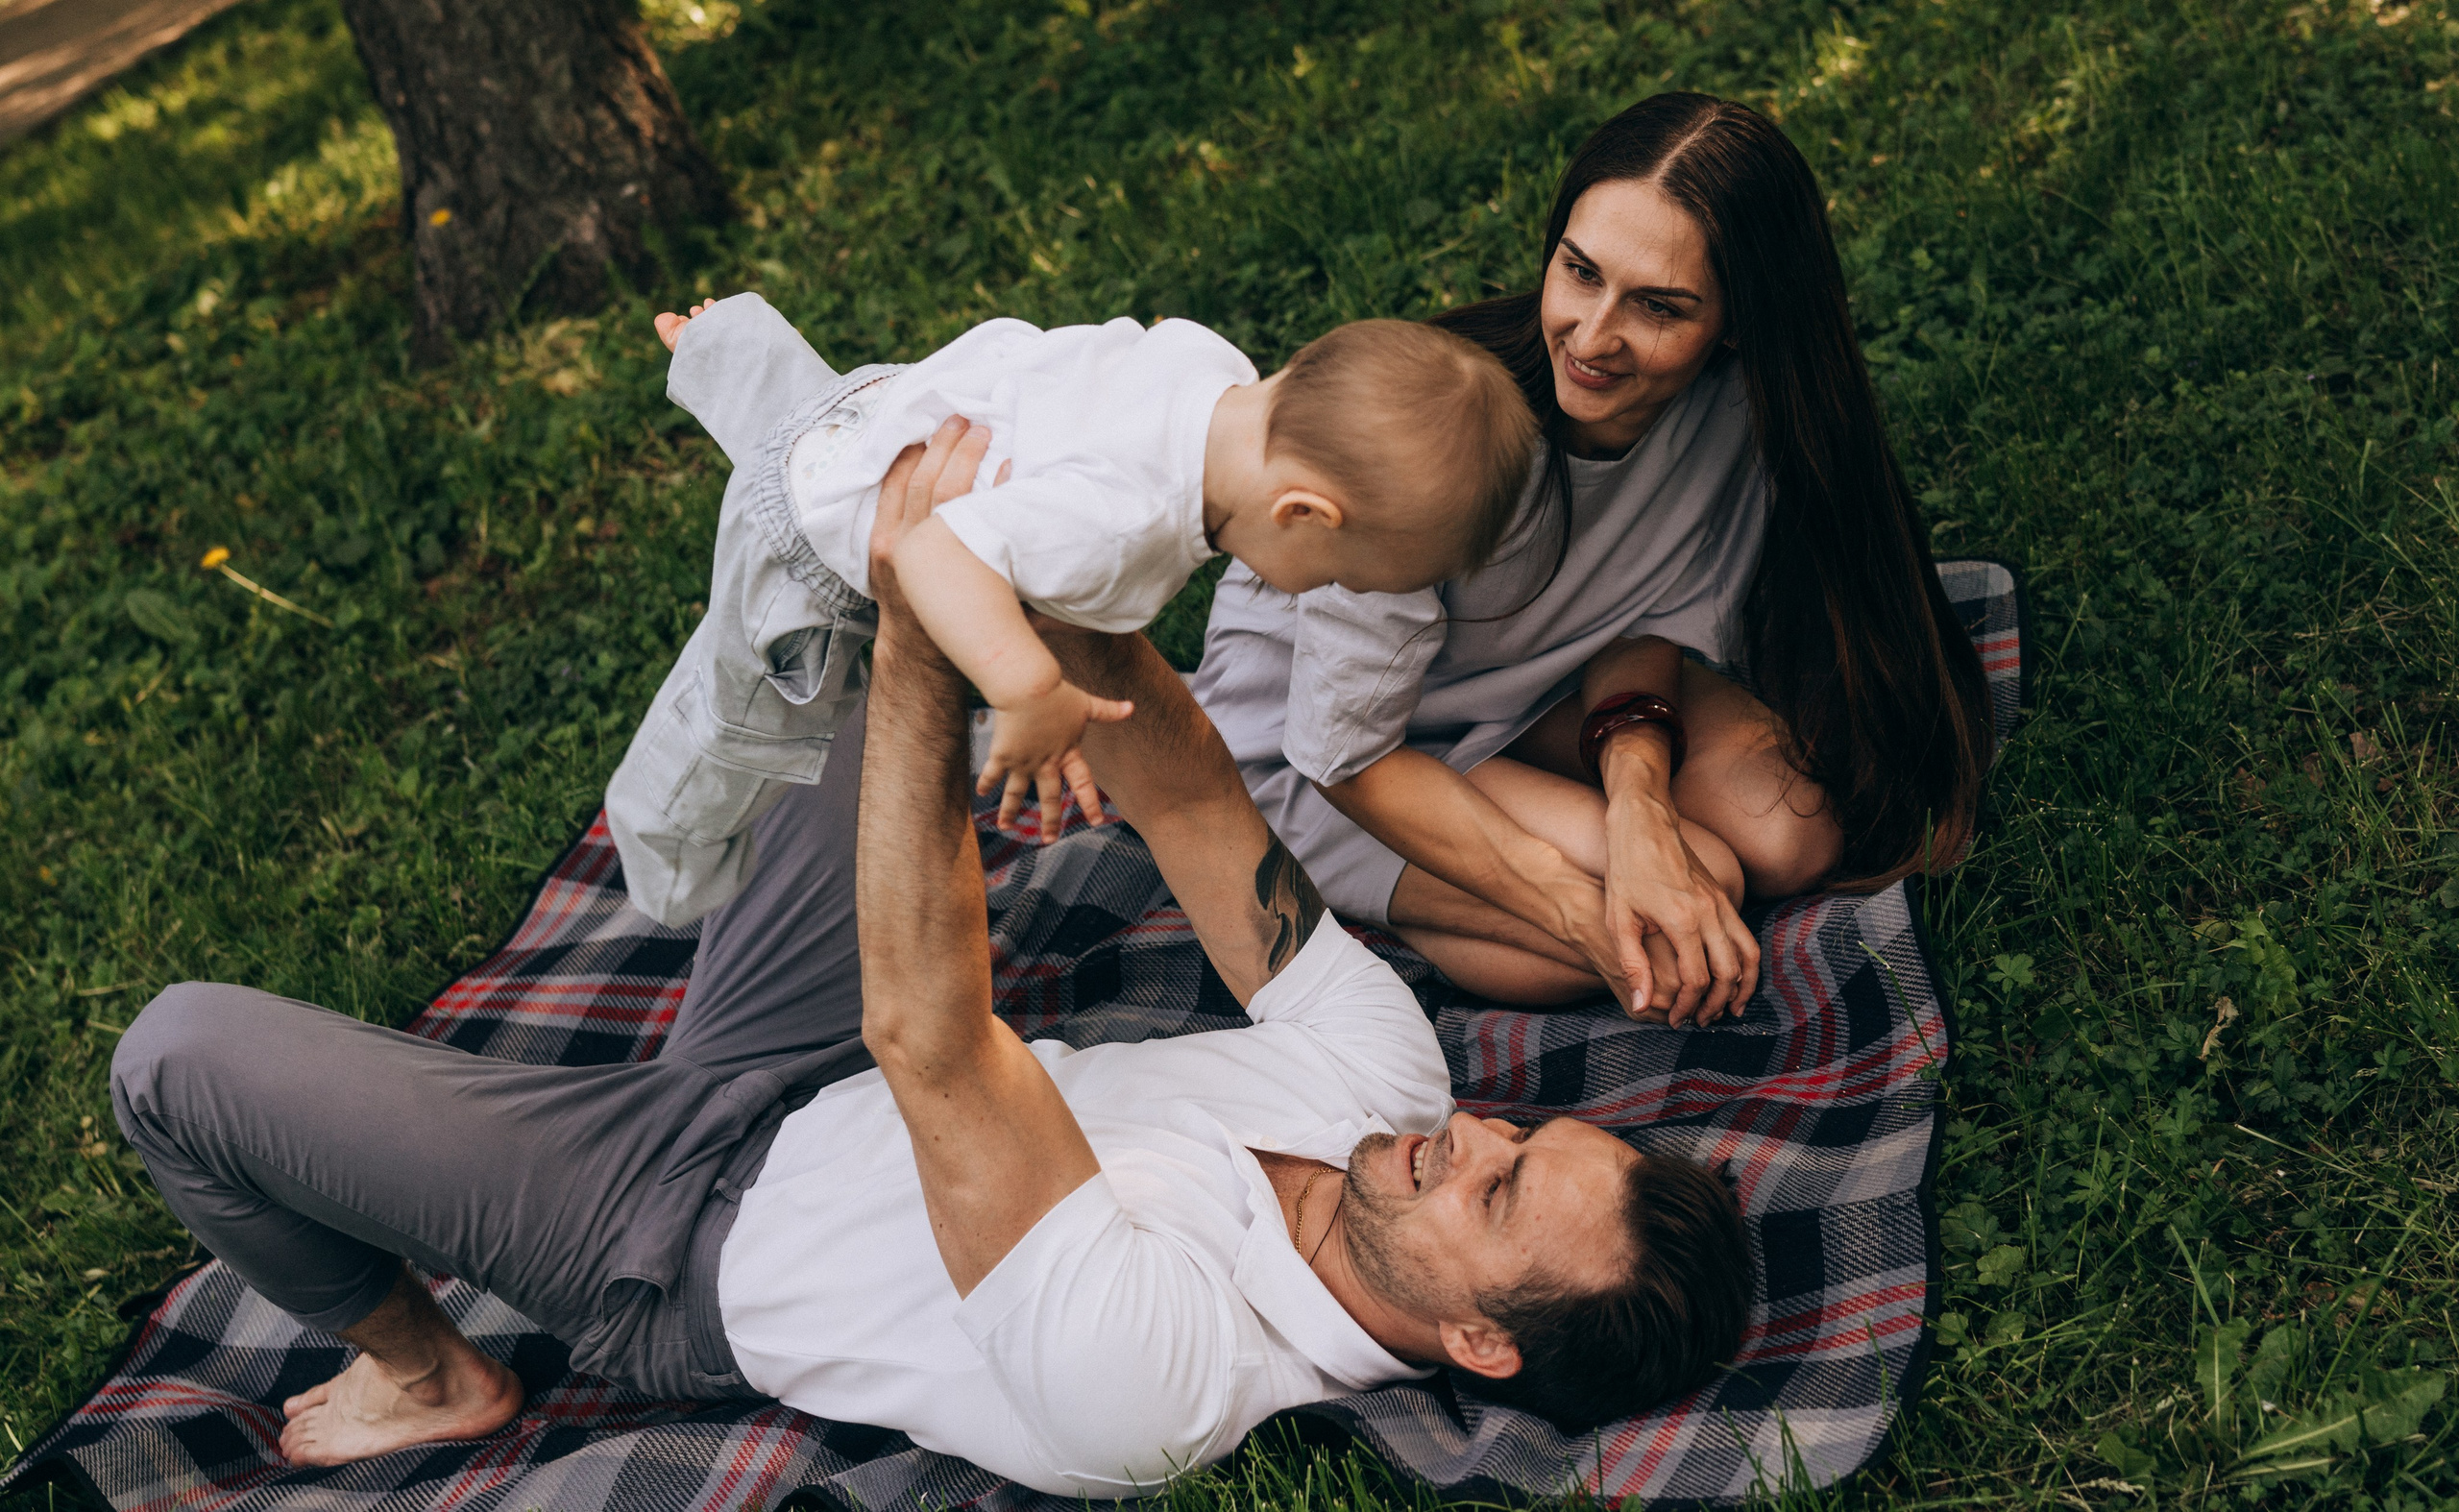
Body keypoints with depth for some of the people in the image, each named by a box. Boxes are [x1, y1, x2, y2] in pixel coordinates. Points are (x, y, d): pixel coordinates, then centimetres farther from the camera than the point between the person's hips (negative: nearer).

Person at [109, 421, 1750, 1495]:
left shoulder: (1148, 1380, -38)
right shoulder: (1388, 1079, -16)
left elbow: (929, 1039, -43)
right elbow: (1191, 805, -14)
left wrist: (928, 629, -44)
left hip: (679, 1237, -6)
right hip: (804, 1076, 7)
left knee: (181, 1054, -11)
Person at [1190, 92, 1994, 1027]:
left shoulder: (1736, 398, -22)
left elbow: (1657, 617, -8)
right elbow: (1346, 750, -27)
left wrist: (1637, 787, -30)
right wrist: (1582, 916, -32)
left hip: (1539, 690, 5)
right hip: (1302, 737, -5)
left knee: (1797, 828, -19)